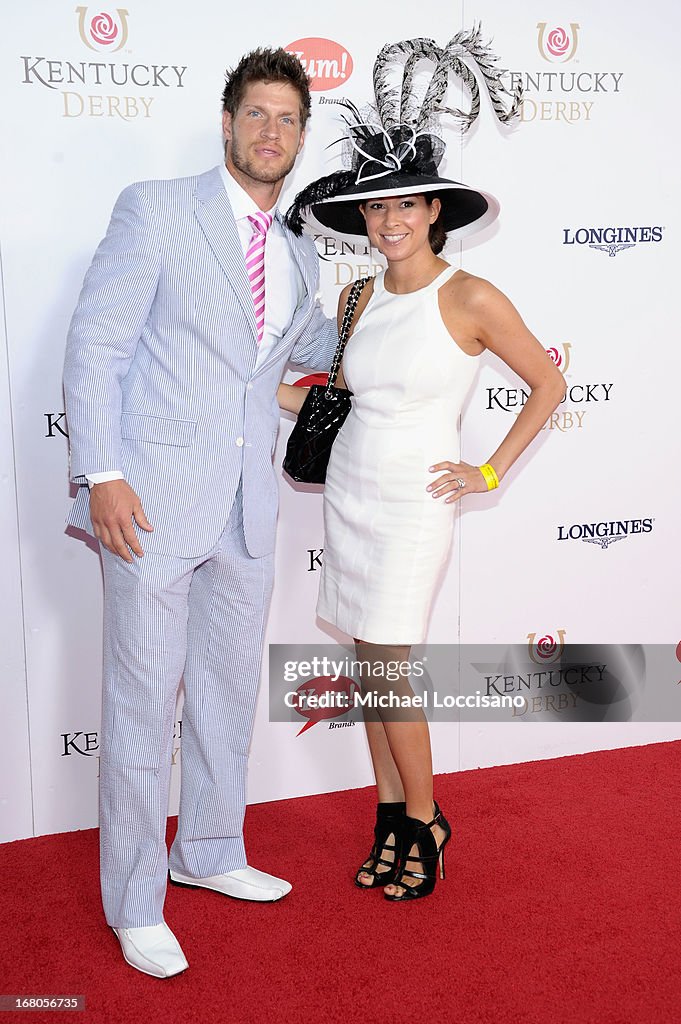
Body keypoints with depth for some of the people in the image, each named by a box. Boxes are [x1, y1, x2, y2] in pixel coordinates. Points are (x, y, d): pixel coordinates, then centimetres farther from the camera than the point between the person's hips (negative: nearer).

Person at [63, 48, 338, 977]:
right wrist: (102, 473, -16)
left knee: (229, 690, 17)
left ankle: (209, 853, 37)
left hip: (246, 512, 6)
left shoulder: (299, 256, 15)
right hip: (155, 499, -6)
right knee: (144, 699, 1)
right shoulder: (156, 209, -4)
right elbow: (94, 346, -8)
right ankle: (135, 903, 17)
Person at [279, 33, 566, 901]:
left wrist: (490, 473, -4)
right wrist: (263, 385, 6)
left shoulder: (470, 298, -11)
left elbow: (548, 385, -2)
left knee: (386, 671, -5)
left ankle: (424, 825, 16)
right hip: (348, 494, 6)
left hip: (414, 505, -5)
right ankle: (390, 817, 25)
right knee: (369, 667, 10)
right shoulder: (360, 297, 6)